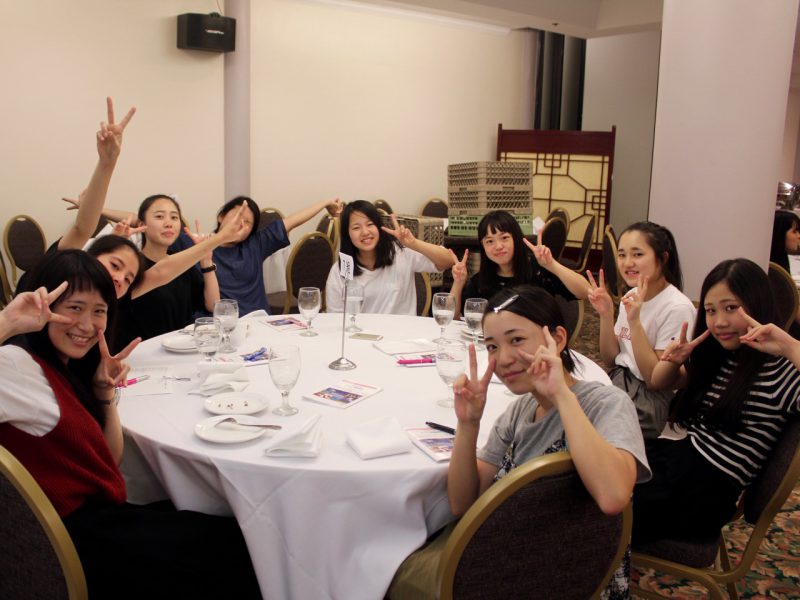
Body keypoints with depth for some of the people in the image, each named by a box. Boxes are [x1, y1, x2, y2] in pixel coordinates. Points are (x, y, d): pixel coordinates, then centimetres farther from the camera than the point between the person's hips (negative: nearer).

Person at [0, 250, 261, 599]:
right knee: (232, 547, -3)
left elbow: (110, 463, 10)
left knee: (234, 536, 7)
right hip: (80, 540, -8)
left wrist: (106, 394, -3)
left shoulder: (68, 369, 10)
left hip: (100, 516, 8)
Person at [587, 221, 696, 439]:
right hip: (616, 380, 7)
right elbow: (611, 359, 9)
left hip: (651, 398, -7)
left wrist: (635, 322, -25)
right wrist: (606, 315, -7)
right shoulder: (631, 297, 6)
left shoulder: (677, 308, -17)